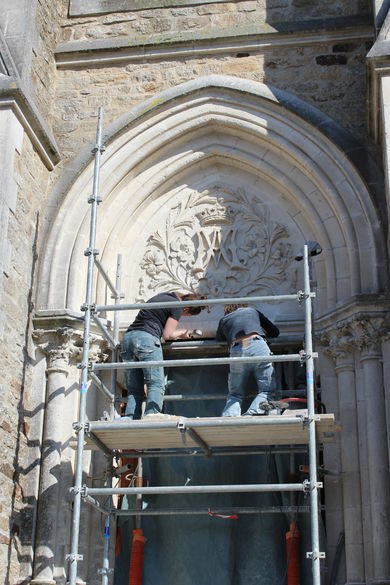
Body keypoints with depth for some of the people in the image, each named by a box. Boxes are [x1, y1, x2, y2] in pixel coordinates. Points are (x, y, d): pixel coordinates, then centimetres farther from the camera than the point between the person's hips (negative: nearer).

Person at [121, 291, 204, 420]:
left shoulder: (162, 296, 25)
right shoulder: (177, 307, 1)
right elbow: (167, 335, -2)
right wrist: (181, 334, 17)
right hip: (147, 338, -8)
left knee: (134, 389, 3)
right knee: (156, 384, -9)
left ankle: (129, 418, -12)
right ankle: (152, 413, -28)